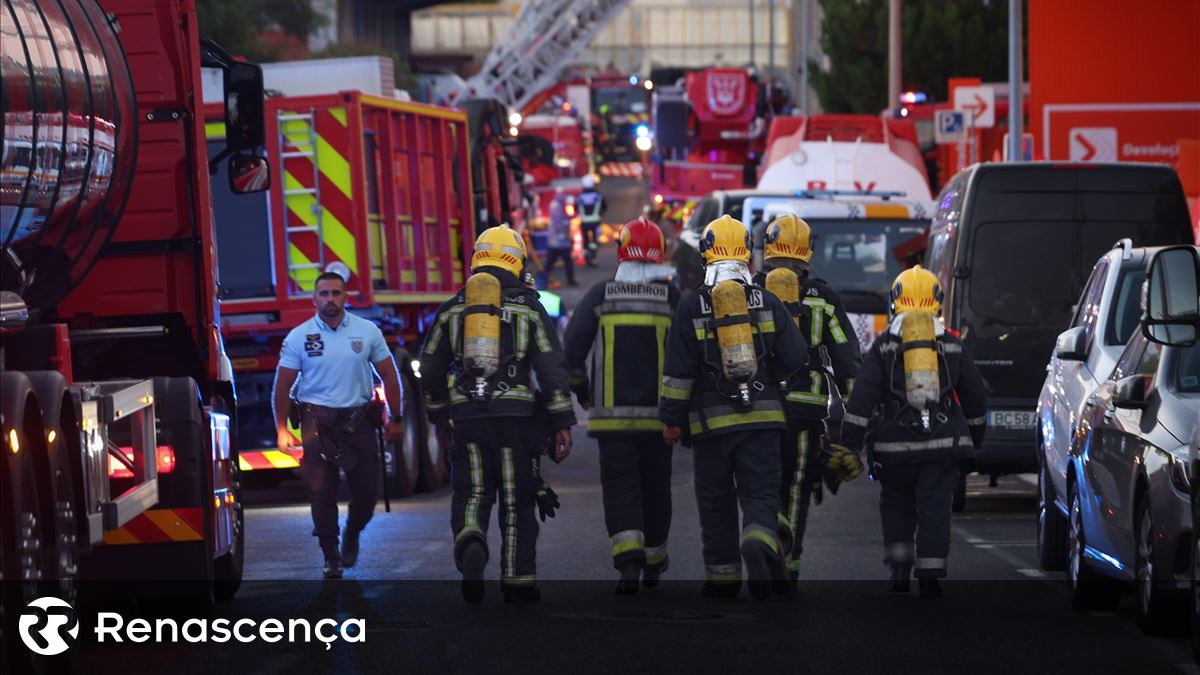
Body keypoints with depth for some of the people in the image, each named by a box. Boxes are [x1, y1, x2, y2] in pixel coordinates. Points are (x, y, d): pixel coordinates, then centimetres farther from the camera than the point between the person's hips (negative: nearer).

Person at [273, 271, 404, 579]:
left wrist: (395, 419, 6)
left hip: (359, 420, 1)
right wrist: (282, 429, -4)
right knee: (321, 492, -7)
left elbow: (388, 374, 9)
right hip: (317, 421, -1)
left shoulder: (368, 331, 3)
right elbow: (283, 385, 3)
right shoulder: (299, 337, 1)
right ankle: (331, 558, 3)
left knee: (366, 490, 2)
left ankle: (352, 535, 30)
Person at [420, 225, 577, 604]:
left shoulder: (453, 308, 10)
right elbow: (551, 367, -2)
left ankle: (470, 544, -27)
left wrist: (437, 415, 28)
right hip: (514, 413, -1)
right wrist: (562, 423, 1)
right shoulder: (528, 307, 4)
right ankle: (518, 582, 11)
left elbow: (430, 368, 14)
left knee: (471, 494, 5)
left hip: (467, 416, 1)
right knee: (516, 499, 7)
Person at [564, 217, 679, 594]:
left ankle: (629, 558, -22)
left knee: (619, 485, -1)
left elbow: (572, 348, 0)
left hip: (612, 413, -1)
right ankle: (653, 565, 27)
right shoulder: (673, 299, 0)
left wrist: (582, 393, 14)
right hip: (658, 412, 1)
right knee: (655, 487, 14)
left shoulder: (600, 296, 0)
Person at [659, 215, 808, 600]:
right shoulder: (768, 303, 2)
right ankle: (759, 543, -29)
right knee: (760, 493, 1)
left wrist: (671, 419, 4)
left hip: (712, 420, -1)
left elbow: (678, 371, -3)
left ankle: (723, 578, 15)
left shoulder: (691, 308, -2)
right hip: (763, 416, 1)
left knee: (716, 501, 11)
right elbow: (794, 358, 3)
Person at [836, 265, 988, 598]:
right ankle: (930, 576, -4)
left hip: (895, 445, -1)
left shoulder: (883, 346, 3)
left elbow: (862, 398, -5)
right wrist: (974, 439, 31)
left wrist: (848, 445, -5)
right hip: (943, 444, 1)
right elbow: (976, 398, 17)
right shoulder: (953, 346, 9)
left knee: (896, 506, 16)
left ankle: (900, 570, 9)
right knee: (935, 509, 2)